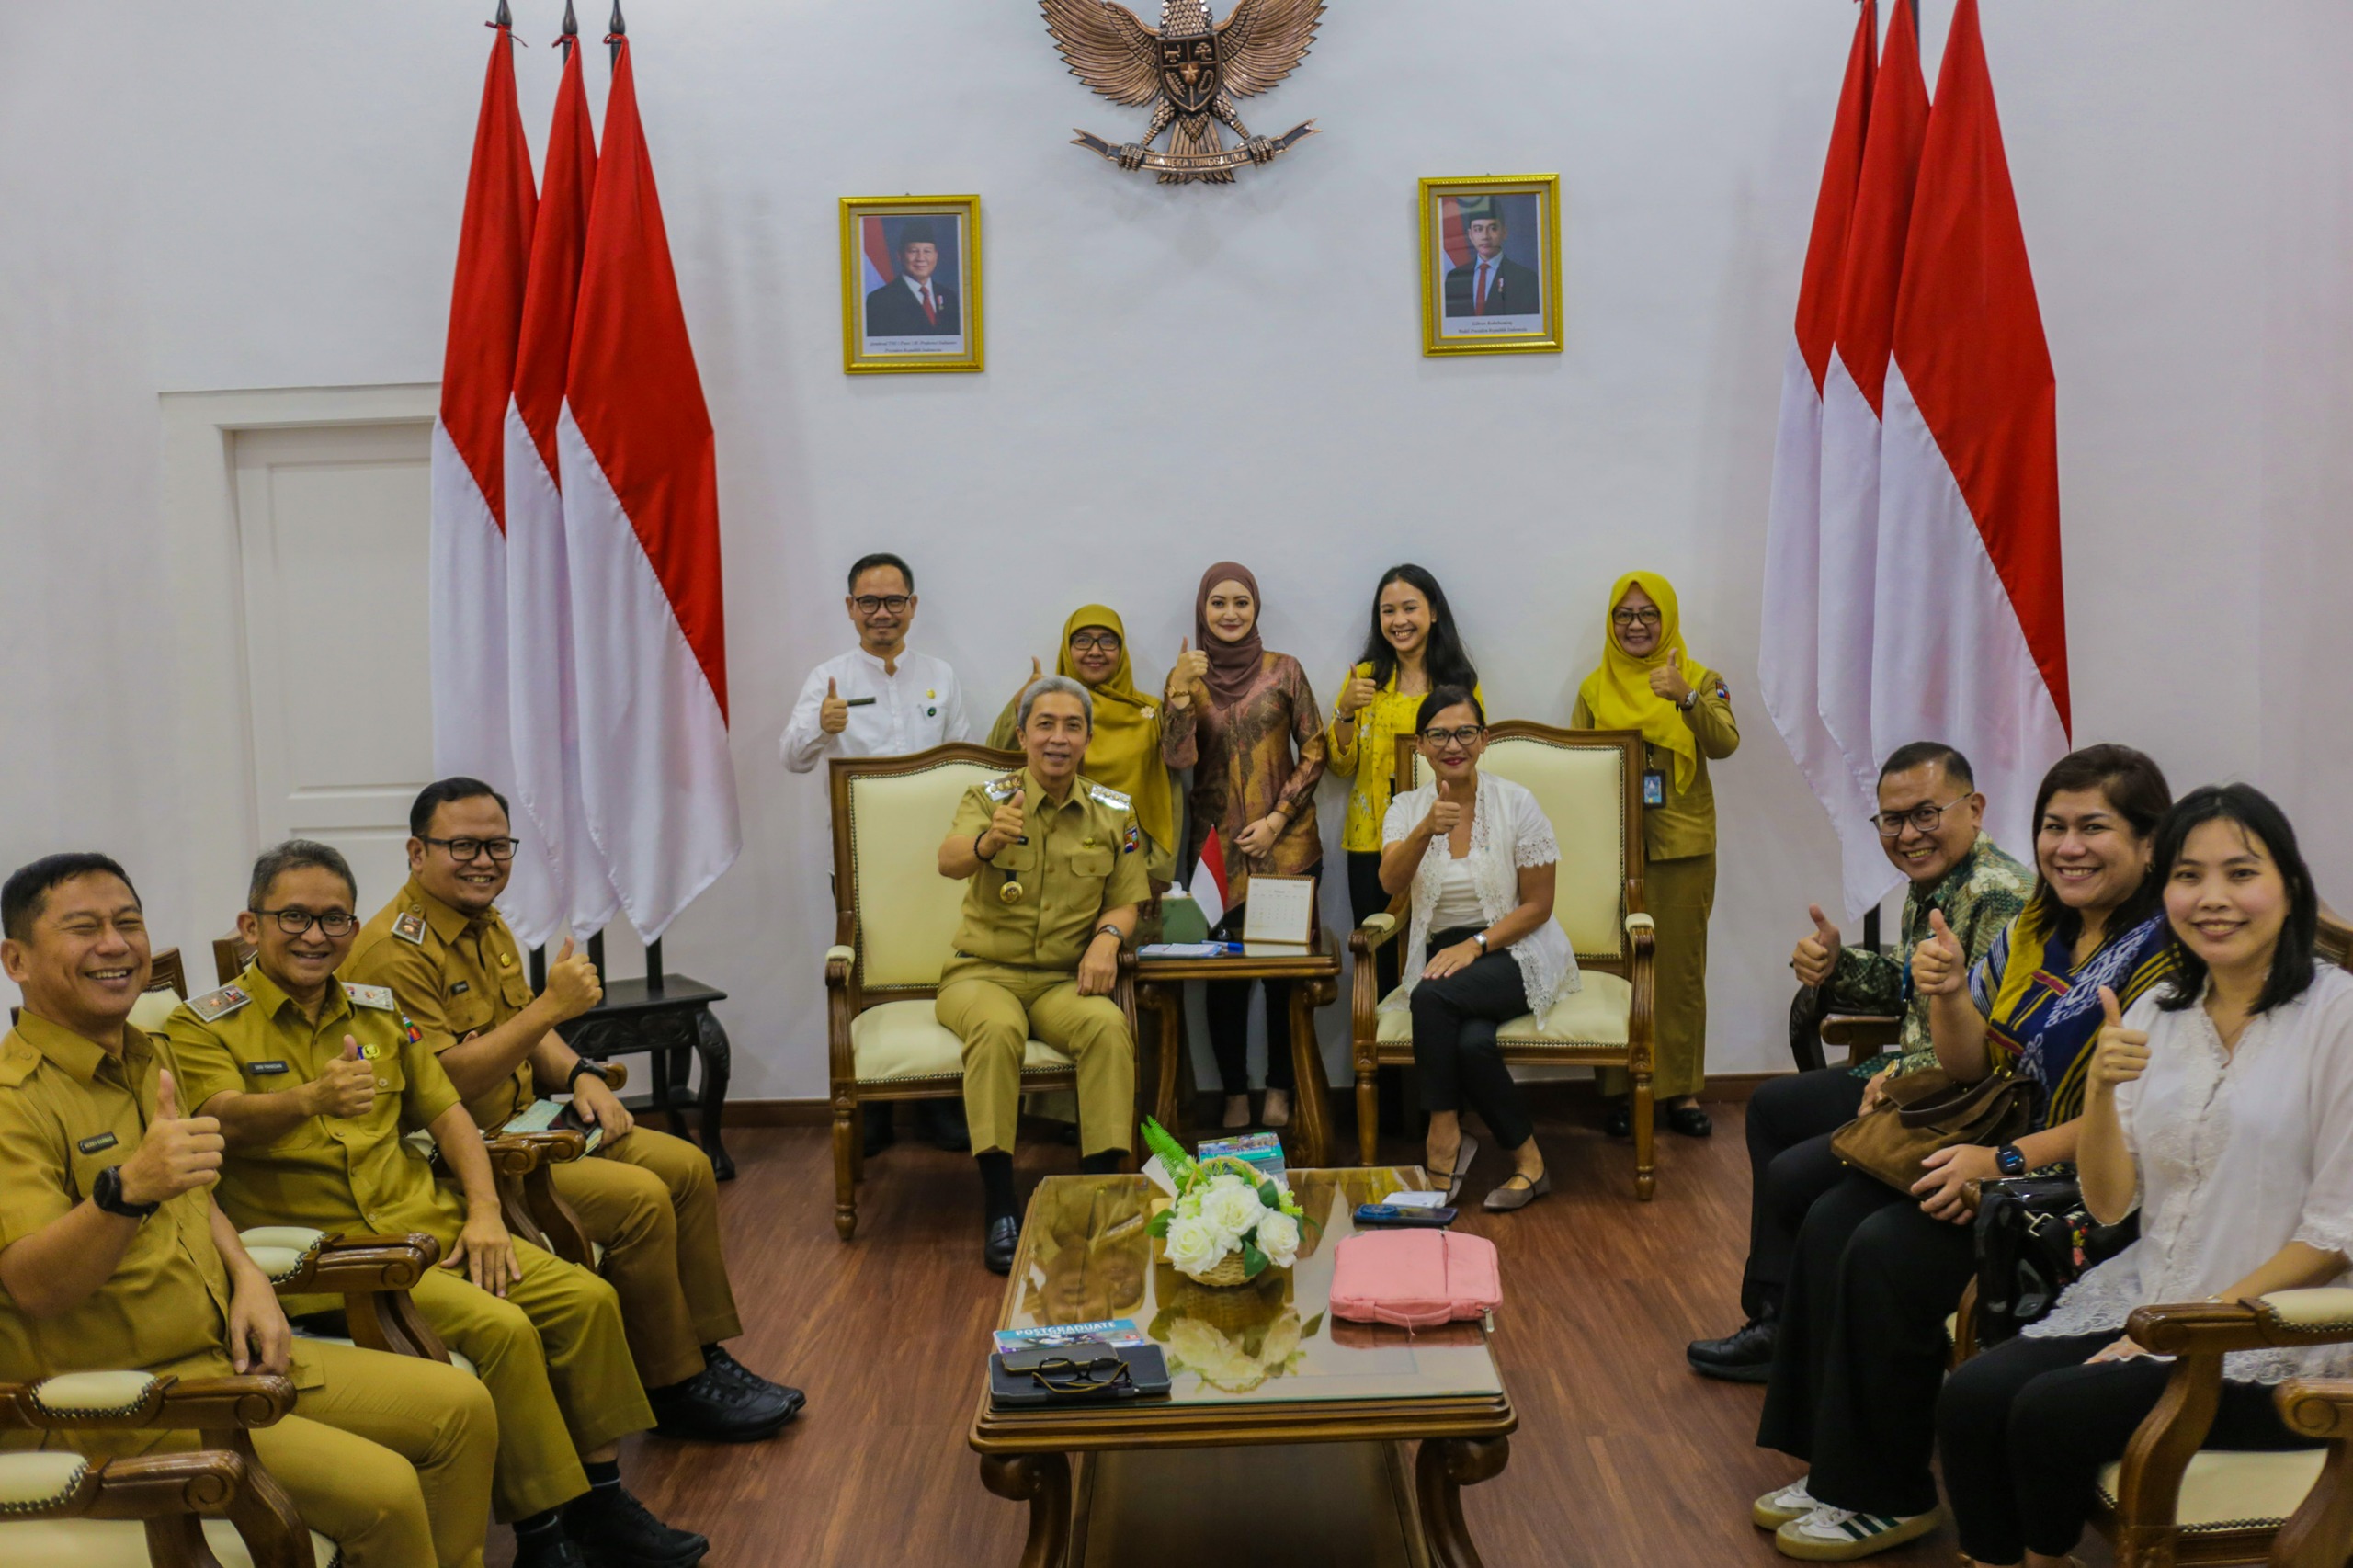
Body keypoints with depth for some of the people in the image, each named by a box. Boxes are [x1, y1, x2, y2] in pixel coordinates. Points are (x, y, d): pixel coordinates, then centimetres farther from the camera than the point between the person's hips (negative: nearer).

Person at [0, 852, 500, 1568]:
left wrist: (247, 1279, 6)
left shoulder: (147, 1058, 11)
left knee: (463, 1409, 2)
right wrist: (128, 1189, -46)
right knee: (382, 1489, -22)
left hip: (224, 1351, 8)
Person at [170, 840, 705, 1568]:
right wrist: (315, 1098, -44)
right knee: (501, 1329, -26)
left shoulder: (378, 1010, 14)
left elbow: (446, 1111, 15)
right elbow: (226, 1119, -22)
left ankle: (599, 1501, 4)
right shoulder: (203, 1026, -3)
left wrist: (484, 1212, 0)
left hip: (426, 1220, 6)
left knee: (587, 1298, -10)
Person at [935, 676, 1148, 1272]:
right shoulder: (989, 799, -1)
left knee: (1109, 1026, -31)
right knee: (997, 1028, -35)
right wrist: (987, 843, -46)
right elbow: (949, 860, -21)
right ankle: (999, 1206, -29)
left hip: (1065, 978, 2)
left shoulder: (1113, 813, 7)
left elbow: (1126, 902, 8)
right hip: (984, 972, -2)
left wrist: (1107, 936, -16)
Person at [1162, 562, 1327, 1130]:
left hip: (1285, 843, -1)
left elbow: (1314, 752, 1)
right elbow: (1176, 758, -10)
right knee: (1223, 968, 2)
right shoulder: (1186, 676, 2)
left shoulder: (1283, 670, -1)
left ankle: (1280, 1089, 17)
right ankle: (1235, 1093, 13)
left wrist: (1277, 819, -7)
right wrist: (1181, 691, -23)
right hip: (1217, 844, 1)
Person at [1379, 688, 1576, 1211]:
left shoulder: (1516, 803, -4)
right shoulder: (1407, 809, 4)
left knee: (1432, 997, -32)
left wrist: (1476, 945, -17)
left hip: (1515, 953, -2)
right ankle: (1527, 1160, -14)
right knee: (1471, 1042, -31)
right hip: (1442, 953, 3)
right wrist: (1426, 830, -34)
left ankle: (1444, 1134, -17)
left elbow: (1538, 906, -4)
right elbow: (1391, 882, -16)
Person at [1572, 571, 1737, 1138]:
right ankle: (1620, 1091, 12)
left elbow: (1725, 745, -14)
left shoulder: (1700, 680, 3)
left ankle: (1680, 1090, 14)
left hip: (1683, 847, -1)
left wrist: (1687, 698, -31)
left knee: (1681, 968, 4)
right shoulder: (1595, 688, 8)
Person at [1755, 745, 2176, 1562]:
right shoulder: (2034, 933, 10)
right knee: (1832, 1220, -8)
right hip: (2011, 1151, 9)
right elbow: (1972, 1066, 12)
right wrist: (1948, 996, -10)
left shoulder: (2169, 956, -15)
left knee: (1890, 1252, -22)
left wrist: (2003, 1162, -25)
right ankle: (1838, 1469, 2)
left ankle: (1889, 1497, -5)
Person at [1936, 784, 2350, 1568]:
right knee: (1971, 1398, -17)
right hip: (2147, 1294, 5)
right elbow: (2109, 1204, 3)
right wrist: (2101, 1092, -16)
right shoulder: (2155, 1013, 6)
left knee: (2052, 1413, -22)